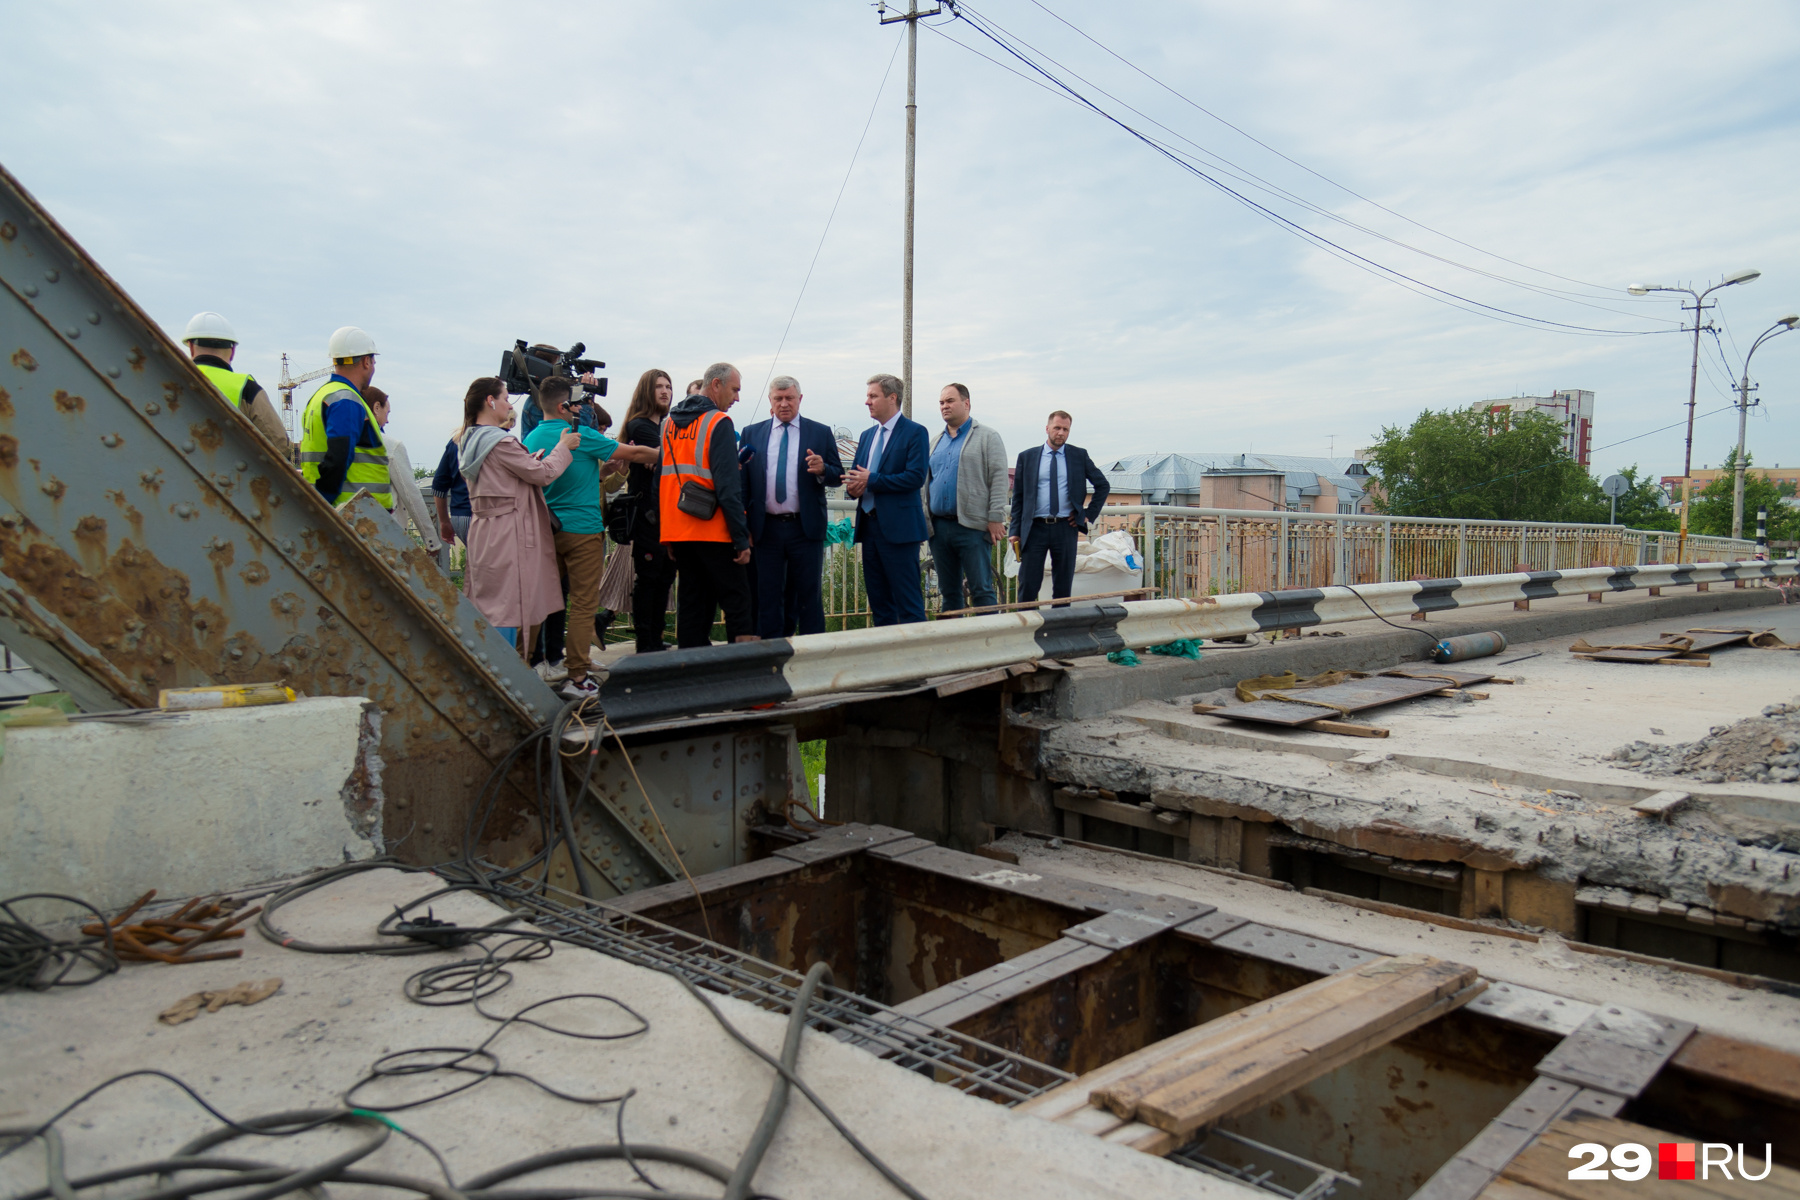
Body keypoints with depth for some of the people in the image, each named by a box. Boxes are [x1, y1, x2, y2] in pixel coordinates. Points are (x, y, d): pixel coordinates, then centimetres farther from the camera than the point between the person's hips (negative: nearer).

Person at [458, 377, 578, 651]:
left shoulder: (469, 440, 13)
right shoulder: (501, 442, -16)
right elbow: (543, 473, -11)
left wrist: (533, 459, 16)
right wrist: (564, 446, 2)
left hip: (483, 530, 10)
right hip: (507, 535, -10)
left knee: (485, 606, 13)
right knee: (506, 609, -6)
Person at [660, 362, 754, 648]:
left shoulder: (670, 422, 15)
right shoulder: (718, 423, -8)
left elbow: (660, 480, 16)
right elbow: (728, 485, -15)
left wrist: (665, 529, 19)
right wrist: (741, 538, -15)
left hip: (677, 531, 7)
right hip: (712, 530, -7)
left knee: (691, 599, 10)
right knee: (736, 598, -2)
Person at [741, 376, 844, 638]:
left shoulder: (821, 433, 6)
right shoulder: (751, 434, 10)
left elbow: (838, 477, 6)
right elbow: (743, 482, 6)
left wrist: (822, 470, -18)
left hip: (806, 528, -1)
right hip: (766, 529, 1)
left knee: (809, 595, 3)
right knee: (768, 598, 5)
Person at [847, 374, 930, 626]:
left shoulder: (915, 432, -5)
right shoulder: (867, 435, 18)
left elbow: (915, 477, -16)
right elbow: (855, 473, 19)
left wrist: (871, 480, -16)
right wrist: (854, 486, -6)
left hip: (898, 528, -7)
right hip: (869, 526, 8)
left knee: (908, 601, -6)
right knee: (878, 600, 11)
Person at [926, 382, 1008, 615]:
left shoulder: (987, 437, 1)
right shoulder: (936, 442, 18)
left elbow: (999, 479, -6)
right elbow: (926, 481, 20)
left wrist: (996, 519, -14)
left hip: (972, 527, -6)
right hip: (939, 526, 6)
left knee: (982, 591, -6)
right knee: (949, 591, 10)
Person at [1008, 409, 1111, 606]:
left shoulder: (1079, 455, 8)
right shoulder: (1026, 457, 6)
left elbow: (1103, 485, 14)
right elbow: (1018, 497, 6)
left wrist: (1089, 515, 4)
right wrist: (1015, 532, 0)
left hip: (1066, 528, 1)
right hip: (1035, 528, -1)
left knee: (1063, 588, 5)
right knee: (1028, 587, -5)